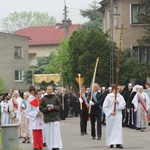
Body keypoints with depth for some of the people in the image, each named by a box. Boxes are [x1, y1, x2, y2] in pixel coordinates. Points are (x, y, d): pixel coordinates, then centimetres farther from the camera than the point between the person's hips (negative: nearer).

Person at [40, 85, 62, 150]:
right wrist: (47, 108, -14)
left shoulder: (56, 98, 5)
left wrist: (54, 107, -13)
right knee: (48, 134, 2)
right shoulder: (43, 99, 5)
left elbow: (60, 106, 4)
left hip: (55, 118, -1)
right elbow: (41, 108, 2)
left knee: (56, 133, -6)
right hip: (47, 119, 1)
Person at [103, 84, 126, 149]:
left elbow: (123, 104, -2)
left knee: (118, 128, -5)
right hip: (110, 115, -2)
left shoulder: (120, 97, 5)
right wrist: (110, 112, -12)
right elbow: (105, 107, -4)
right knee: (110, 129, 2)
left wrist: (118, 102, -18)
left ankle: (118, 143, -7)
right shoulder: (108, 97, -3)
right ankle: (111, 143, 9)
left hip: (118, 115, 2)